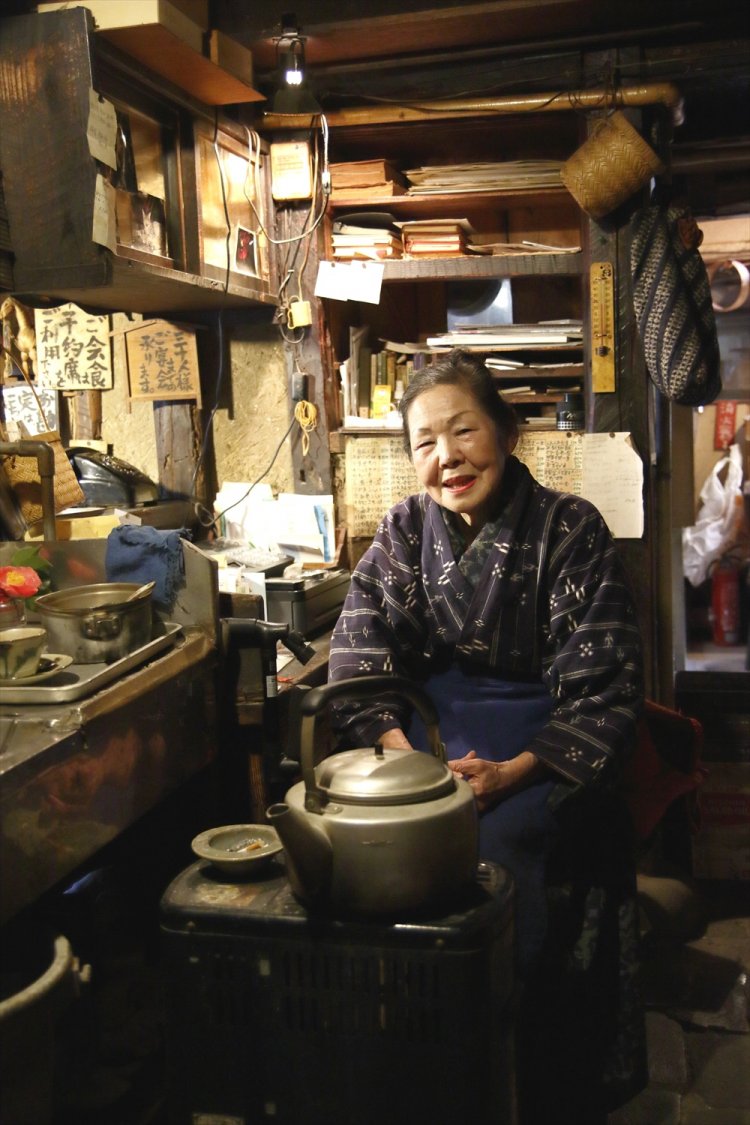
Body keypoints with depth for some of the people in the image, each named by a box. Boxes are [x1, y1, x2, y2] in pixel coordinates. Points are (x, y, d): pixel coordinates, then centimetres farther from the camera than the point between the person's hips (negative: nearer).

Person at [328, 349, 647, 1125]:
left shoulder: (569, 530, -6)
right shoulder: (404, 530, 5)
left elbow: (604, 689, -9)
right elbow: (359, 659, -3)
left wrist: (513, 772, -23)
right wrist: (412, 760, -20)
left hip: (540, 748, -3)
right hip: (429, 730, 3)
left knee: (495, 848, -29)